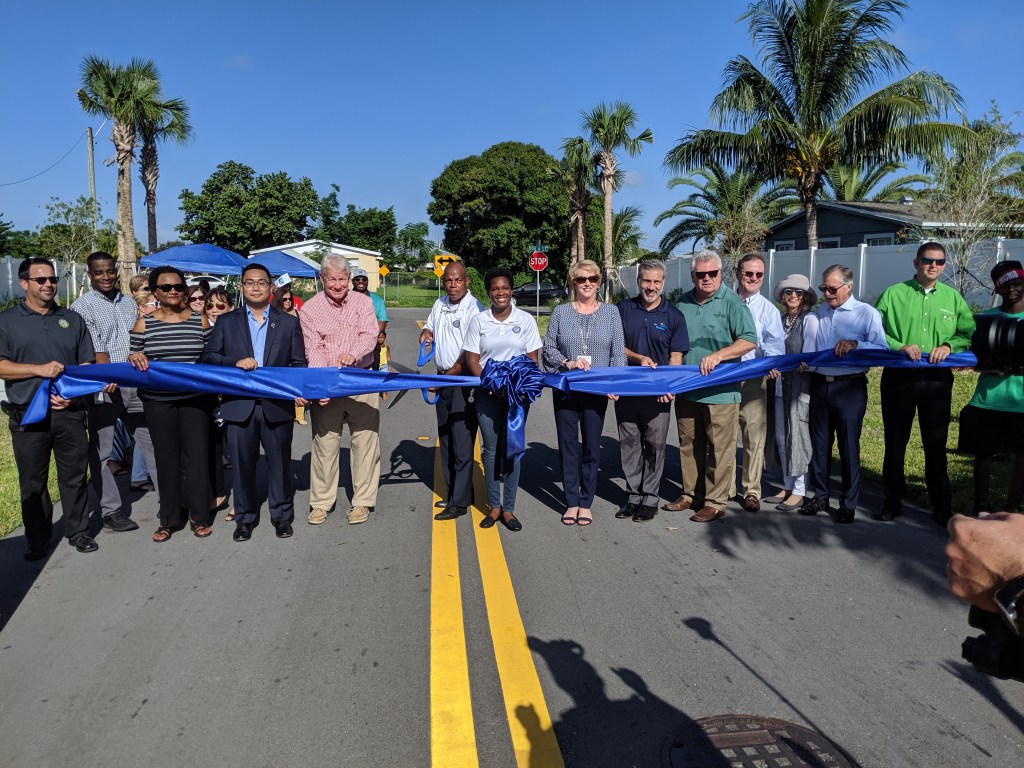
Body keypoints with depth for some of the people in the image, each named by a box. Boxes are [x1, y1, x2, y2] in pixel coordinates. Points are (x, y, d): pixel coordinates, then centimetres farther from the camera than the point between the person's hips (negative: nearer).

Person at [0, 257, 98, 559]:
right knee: (32, 481, 8)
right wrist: (39, 369, -16)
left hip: (70, 413, 2)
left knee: (74, 476, 7)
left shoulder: (72, 319, 11)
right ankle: (37, 539, 20)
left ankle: (78, 532, 20)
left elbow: (87, 364, 9)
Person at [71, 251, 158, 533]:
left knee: (153, 443, 8)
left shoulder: (129, 303, 13)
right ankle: (111, 510, 14)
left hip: (136, 387, 5)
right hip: (104, 390, -5)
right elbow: (96, 351, -13)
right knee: (102, 452, 5)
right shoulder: (83, 306, -3)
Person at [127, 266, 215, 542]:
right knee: (166, 458, 8)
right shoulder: (144, 323, 3)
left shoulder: (200, 320, 3)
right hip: (159, 402, 1)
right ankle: (169, 519, 21)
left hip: (195, 399, 0)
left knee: (197, 455, 2)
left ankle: (199, 516, 17)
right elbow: (134, 362, 9)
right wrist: (135, 357, -13)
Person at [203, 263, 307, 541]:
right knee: (242, 464, 7)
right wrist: (236, 362, -14)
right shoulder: (226, 322, 10)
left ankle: (282, 516, 22)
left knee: (279, 463, 7)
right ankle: (245, 518, 22)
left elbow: (299, 363, 5)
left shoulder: (289, 323, 9)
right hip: (239, 405, 1)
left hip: (277, 405, 0)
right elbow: (209, 356, 4)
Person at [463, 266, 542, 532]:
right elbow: (472, 359, 2)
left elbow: (532, 358, 2)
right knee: (491, 449, 3)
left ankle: (508, 508, 12)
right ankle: (494, 506, 15)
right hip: (487, 393, 1)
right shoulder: (478, 321, 4)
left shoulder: (525, 320, 3)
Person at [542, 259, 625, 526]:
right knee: (568, 445, 4)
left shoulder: (610, 312, 6)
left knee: (592, 446, 5)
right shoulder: (560, 312, 5)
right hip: (565, 389, 0)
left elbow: (618, 352, 3)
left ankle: (586, 503, 17)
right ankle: (571, 502, 16)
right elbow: (548, 348, 4)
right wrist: (567, 363, -14)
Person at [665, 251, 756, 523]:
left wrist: (717, 356, -23)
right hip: (686, 390, 6)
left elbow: (749, 340, -13)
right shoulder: (683, 304, 11)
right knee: (689, 445, 14)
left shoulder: (732, 303, -6)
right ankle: (691, 494, 28)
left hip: (720, 391, -5)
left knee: (719, 449, 1)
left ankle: (715, 502, 11)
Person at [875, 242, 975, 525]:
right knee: (895, 442, 9)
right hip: (898, 377, -1)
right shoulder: (893, 294, 1)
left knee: (936, 445, 7)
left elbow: (969, 333, 7)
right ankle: (892, 500, 23)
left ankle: (941, 506, 20)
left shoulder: (953, 298, 7)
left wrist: (948, 346, -12)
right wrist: (900, 347, -16)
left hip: (937, 380, 1)